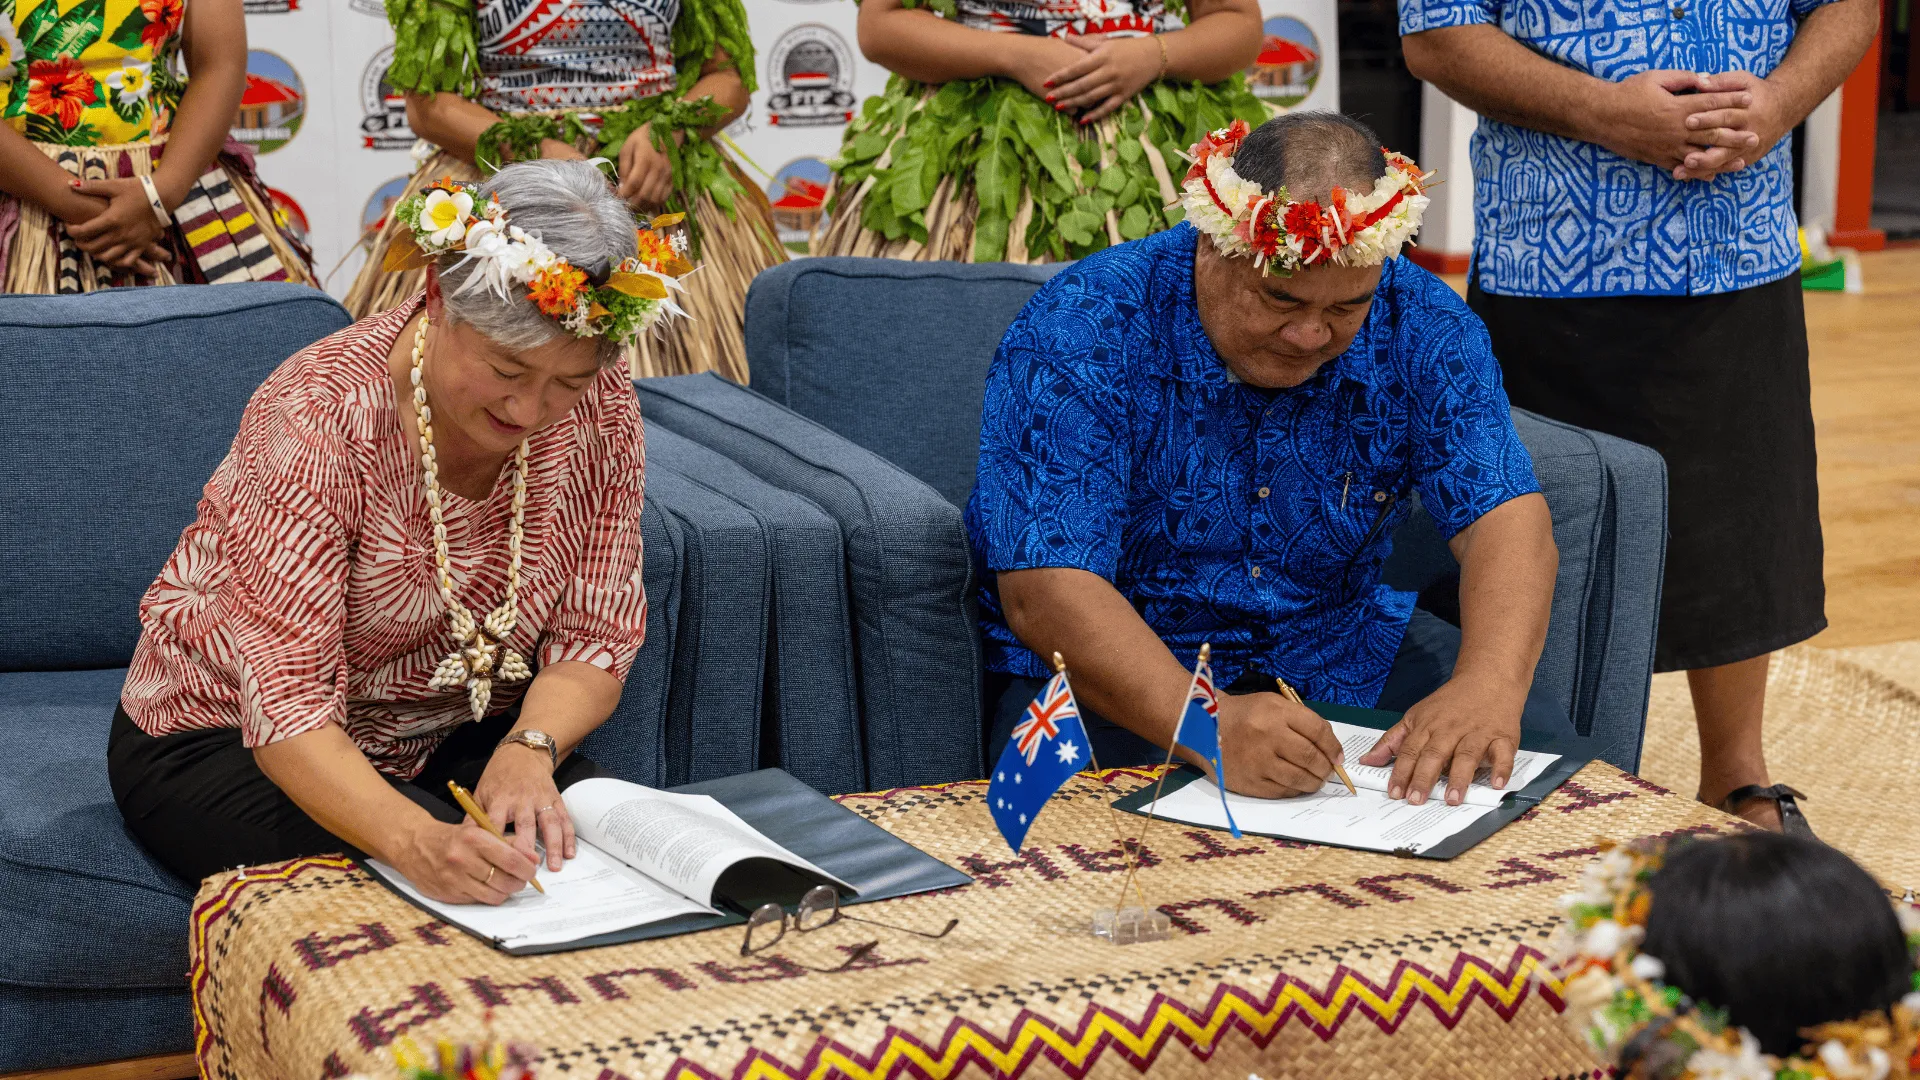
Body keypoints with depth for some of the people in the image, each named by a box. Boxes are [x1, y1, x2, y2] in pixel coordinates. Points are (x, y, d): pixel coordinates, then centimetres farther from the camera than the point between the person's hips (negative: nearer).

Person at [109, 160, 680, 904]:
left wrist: (529, 748, -29)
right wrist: (417, 841, -50)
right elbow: (285, 708, -33)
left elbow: (594, 638, -7)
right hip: (235, 739, -5)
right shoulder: (320, 418, -29)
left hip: (451, 732, 5)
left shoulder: (599, 405, -13)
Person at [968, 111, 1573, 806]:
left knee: (1540, 745, -14)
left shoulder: (1420, 327, -10)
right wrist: (1205, 723, -45)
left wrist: (1489, 686, -37)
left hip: (1339, 646, 4)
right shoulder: (1076, 336, -23)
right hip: (1123, 667, -3)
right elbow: (1045, 591, -29)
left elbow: (1505, 520, -15)